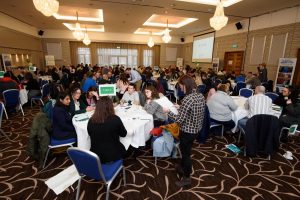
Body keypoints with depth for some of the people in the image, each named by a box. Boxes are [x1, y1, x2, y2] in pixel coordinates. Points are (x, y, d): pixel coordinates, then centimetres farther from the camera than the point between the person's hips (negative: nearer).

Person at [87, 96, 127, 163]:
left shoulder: (91, 121, -10)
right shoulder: (115, 119, -18)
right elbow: (123, 134, -2)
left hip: (96, 155, 3)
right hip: (113, 155, -3)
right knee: (122, 148, 29)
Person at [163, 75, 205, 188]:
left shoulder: (187, 99, -28)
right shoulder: (201, 96, -1)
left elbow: (179, 119, -25)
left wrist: (168, 111, -12)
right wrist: (180, 108, 11)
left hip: (187, 131, -8)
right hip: (196, 129, 9)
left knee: (186, 153, 12)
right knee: (185, 151, 28)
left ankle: (187, 178, 31)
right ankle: (183, 168, 51)